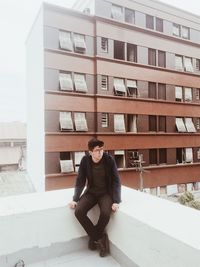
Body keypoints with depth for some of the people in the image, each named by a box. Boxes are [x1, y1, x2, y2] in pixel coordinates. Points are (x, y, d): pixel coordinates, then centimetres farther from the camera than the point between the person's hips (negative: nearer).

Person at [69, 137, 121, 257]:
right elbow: (80, 181, -3)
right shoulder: (85, 160, -10)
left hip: (106, 193, -2)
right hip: (91, 192, 3)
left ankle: (95, 238, 3)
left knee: (105, 213, -29)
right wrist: (75, 199, -11)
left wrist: (116, 201, -21)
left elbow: (116, 181, -13)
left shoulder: (109, 159, -16)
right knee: (79, 211, -21)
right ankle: (100, 238, -2)